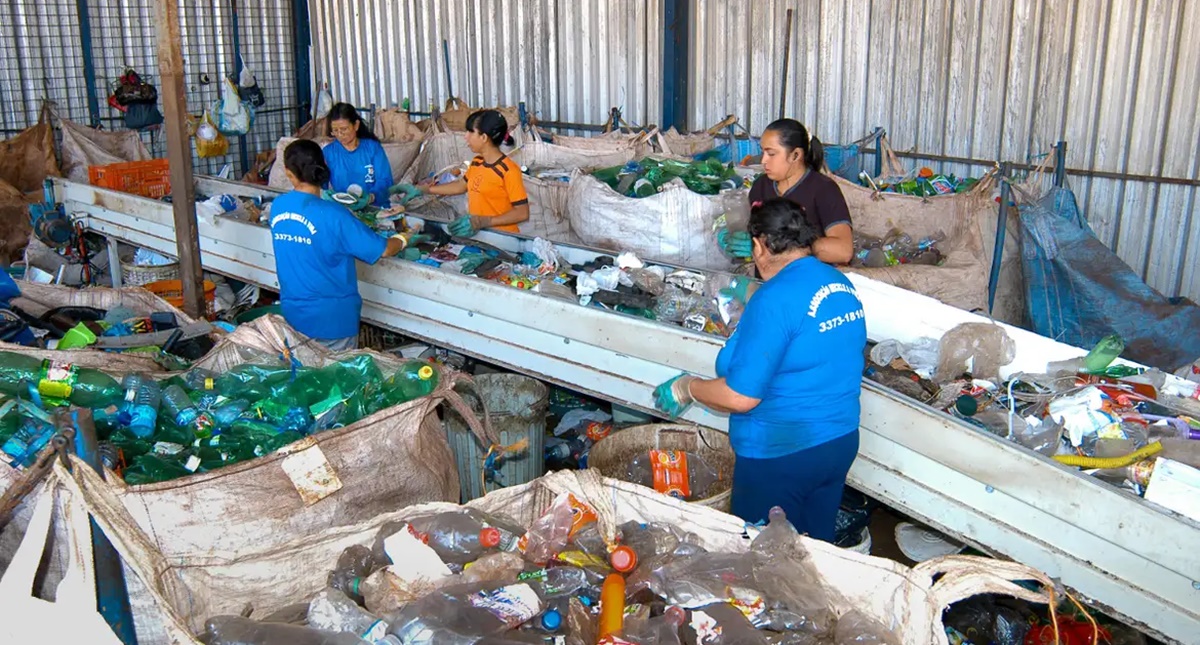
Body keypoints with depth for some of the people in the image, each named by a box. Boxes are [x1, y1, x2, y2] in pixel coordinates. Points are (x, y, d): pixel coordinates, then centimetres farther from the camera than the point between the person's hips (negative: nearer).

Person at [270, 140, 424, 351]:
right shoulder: (332, 214, -21)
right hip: (332, 318, -5)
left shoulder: (277, 207, -5)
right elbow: (382, 250, -16)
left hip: (292, 315, 5)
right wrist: (404, 238, 5)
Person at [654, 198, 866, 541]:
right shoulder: (841, 284, 2)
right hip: (841, 443, 8)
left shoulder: (774, 299, -23)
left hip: (781, 457, -8)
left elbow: (740, 397, -24)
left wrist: (686, 387, -7)